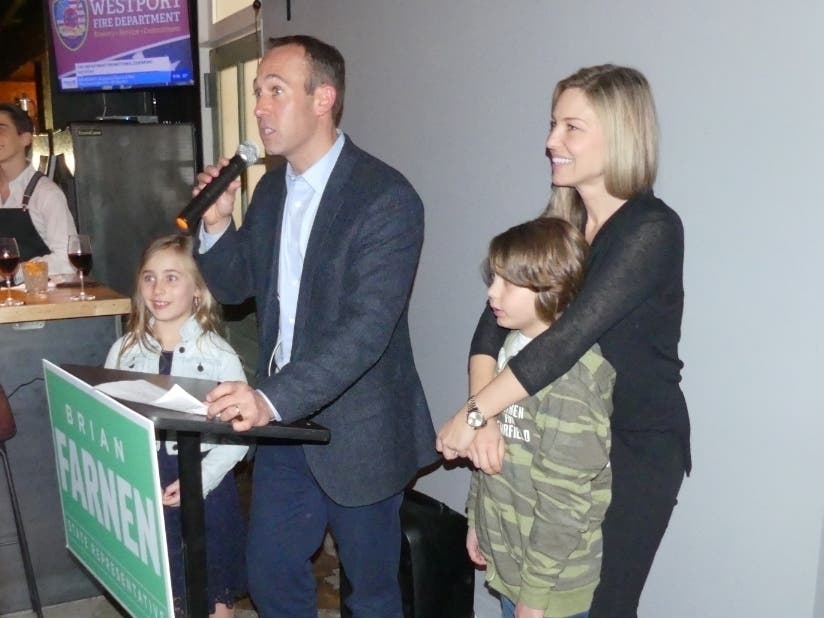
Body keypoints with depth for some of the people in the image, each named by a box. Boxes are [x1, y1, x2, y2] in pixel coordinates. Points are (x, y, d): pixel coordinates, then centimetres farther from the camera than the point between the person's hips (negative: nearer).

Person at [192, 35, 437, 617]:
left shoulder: (387, 197, -19)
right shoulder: (271, 187, 5)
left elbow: (367, 327, -28)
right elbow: (235, 287, 13)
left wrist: (274, 399, -37)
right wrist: (217, 223, -5)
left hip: (356, 432, -6)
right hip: (282, 420, 7)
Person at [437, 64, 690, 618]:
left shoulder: (651, 230, -20)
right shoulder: (559, 223, 2)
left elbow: (569, 338, -28)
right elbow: (496, 317, -6)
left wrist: (470, 416, -25)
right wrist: (482, 417, -21)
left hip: (636, 449, -6)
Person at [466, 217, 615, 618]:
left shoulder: (571, 378, -25)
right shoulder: (514, 348, 0)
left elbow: (564, 501, -22)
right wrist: (477, 520, 13)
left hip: (552, 579, -7)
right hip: (508, 556, 7)